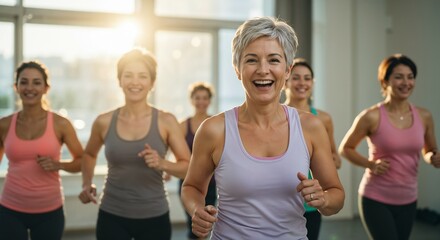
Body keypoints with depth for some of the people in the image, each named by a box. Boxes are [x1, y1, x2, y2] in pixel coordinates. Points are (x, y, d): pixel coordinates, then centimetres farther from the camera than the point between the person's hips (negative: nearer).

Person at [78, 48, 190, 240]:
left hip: (154, 218, 0)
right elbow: (89, 154, 18)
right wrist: (87, 184, 4)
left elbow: (188, 167, -4)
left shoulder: (166, 121, -6)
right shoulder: (104, 122, -1)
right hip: (112, 216, 1)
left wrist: (163, 164, -21)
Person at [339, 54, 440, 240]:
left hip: (408, 200, 5)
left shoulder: (424, 117, 0)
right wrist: (371, 164, -17)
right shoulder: (372, 116, -13)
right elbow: (345, 149, -2)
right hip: (376, 199, -5)